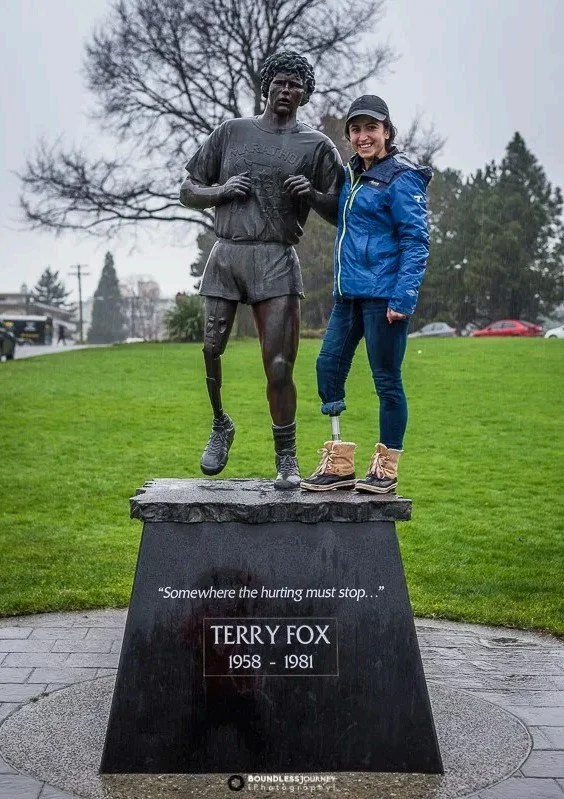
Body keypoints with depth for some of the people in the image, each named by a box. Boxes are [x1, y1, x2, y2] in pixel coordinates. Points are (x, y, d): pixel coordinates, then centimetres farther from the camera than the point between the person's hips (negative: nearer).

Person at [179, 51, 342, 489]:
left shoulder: (316, 145, 11)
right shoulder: (231, 132, 16)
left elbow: (340, 211, 10)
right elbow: (188, 192, 18)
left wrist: (311, 194, -9)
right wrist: (222, 190, -2)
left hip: (276, 259, -2)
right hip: (225, 255, 2)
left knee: (279, 365, -7)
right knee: (209, 350, -2)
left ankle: (286, 457, 5)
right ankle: (220, 425, 25)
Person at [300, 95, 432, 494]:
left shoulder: (401, 177, -9)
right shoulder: (351, 173, 15)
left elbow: (416, 240, -14)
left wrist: (404, 297, -20)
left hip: (383, 295, -8)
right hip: (349, 292, 9)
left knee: (387, 379, 0)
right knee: (329, 365, 6)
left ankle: (387, 468, 14)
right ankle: (339, 464, 15)